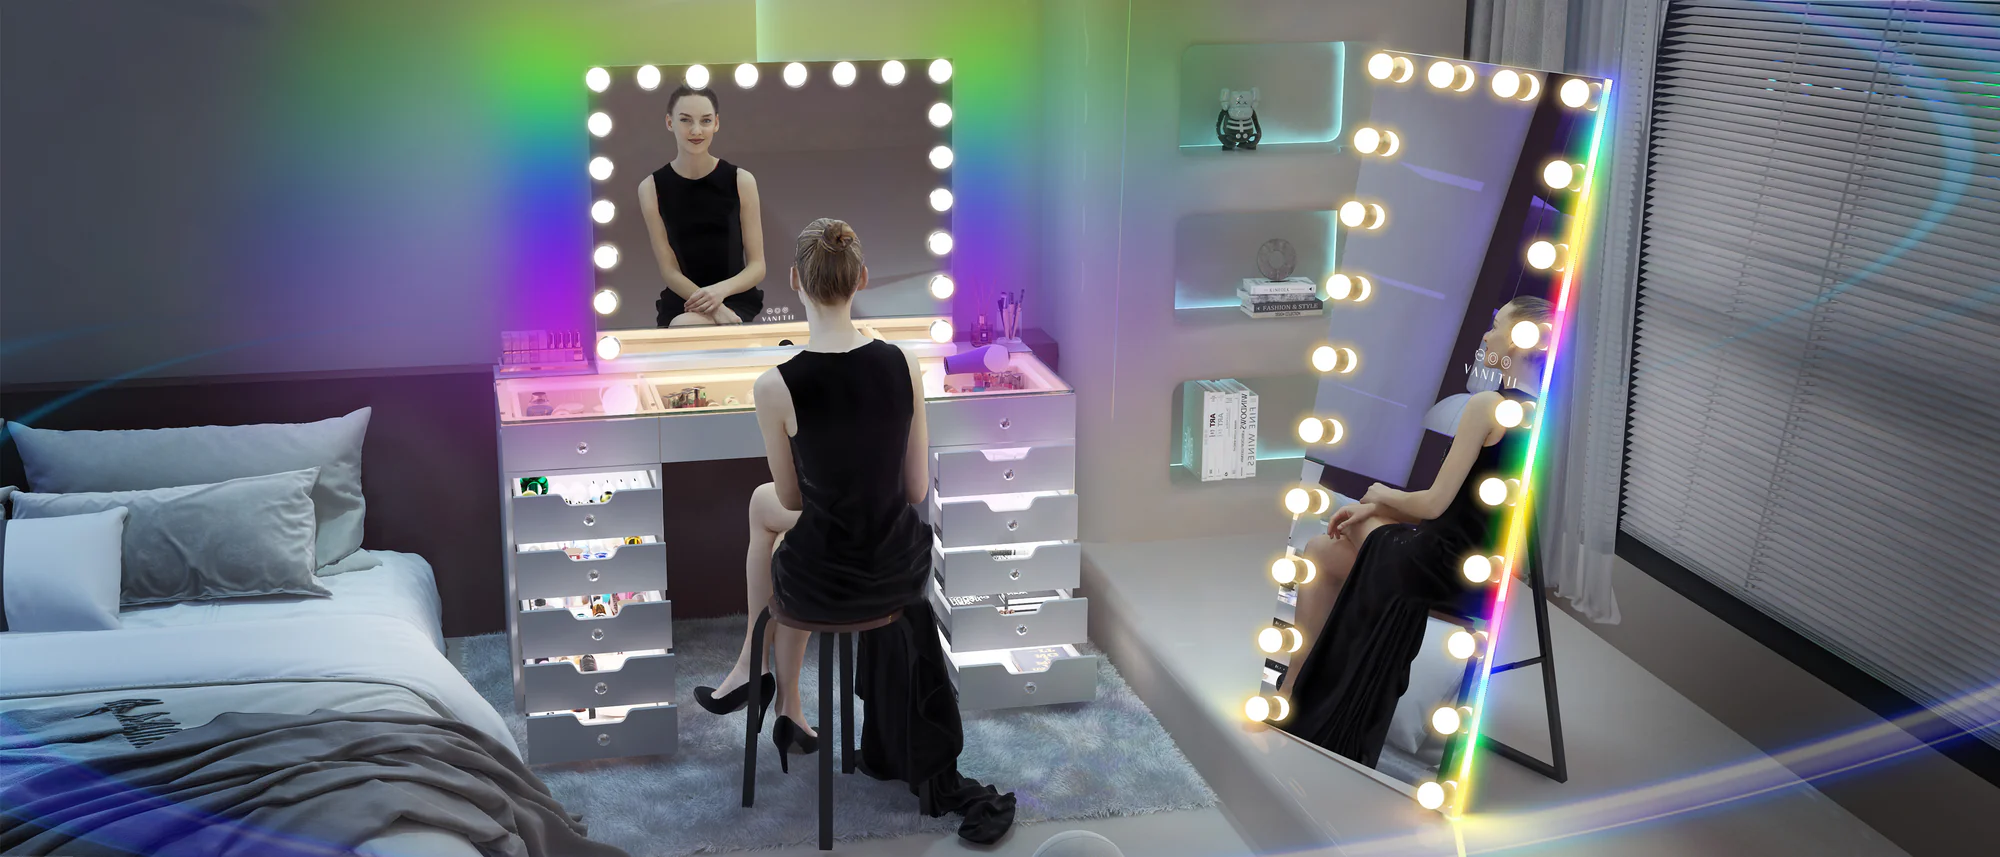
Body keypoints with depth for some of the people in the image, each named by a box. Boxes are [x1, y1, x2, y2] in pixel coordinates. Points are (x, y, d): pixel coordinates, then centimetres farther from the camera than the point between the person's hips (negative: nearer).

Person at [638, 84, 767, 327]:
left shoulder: (741, 181, -2)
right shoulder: (652, 188, -1)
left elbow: (757, 267, -1)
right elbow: (669, 271, -4)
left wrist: (721, 290, -21)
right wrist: (714, 309, -20)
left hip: (736, 300, -1)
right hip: (681, 302, 1)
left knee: (686, 327, -31)